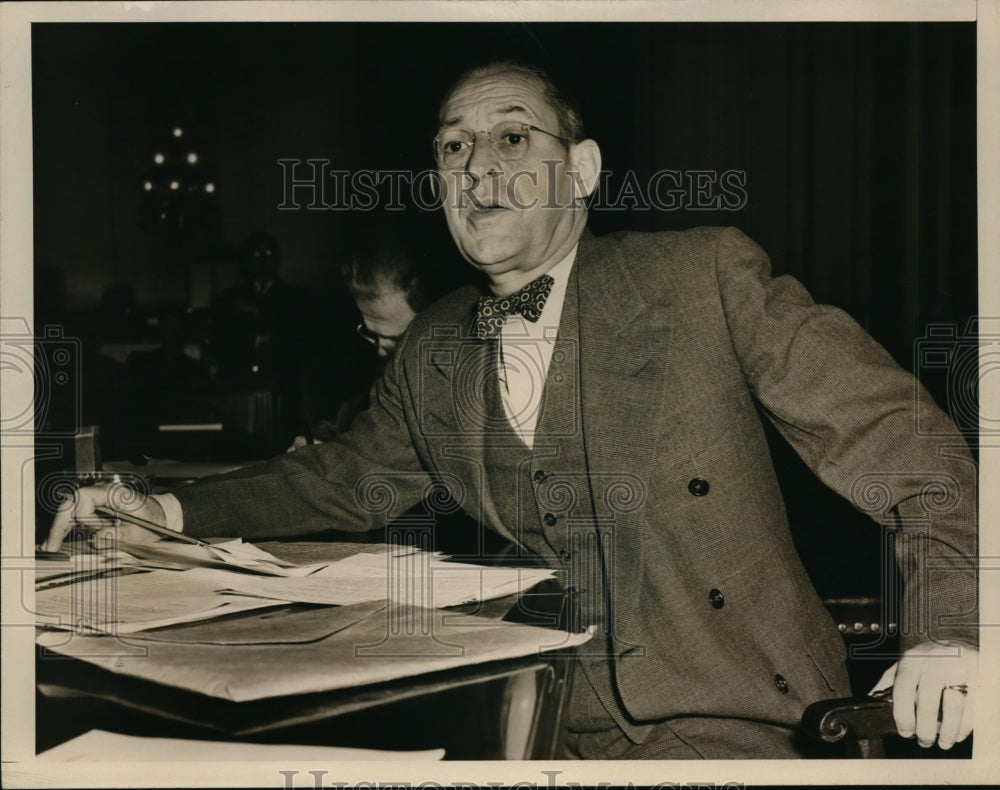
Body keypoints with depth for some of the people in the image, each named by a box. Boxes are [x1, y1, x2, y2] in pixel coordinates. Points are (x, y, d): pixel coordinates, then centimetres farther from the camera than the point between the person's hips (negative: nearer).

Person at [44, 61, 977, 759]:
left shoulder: (706, 275, -5)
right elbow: (343, 478, 24)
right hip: (549, 723, 4)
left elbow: (891, 432, -5)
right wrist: (166, 512, 10)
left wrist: (944, 629, -19)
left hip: (729, 720, -3)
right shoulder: (433, 352, 10)